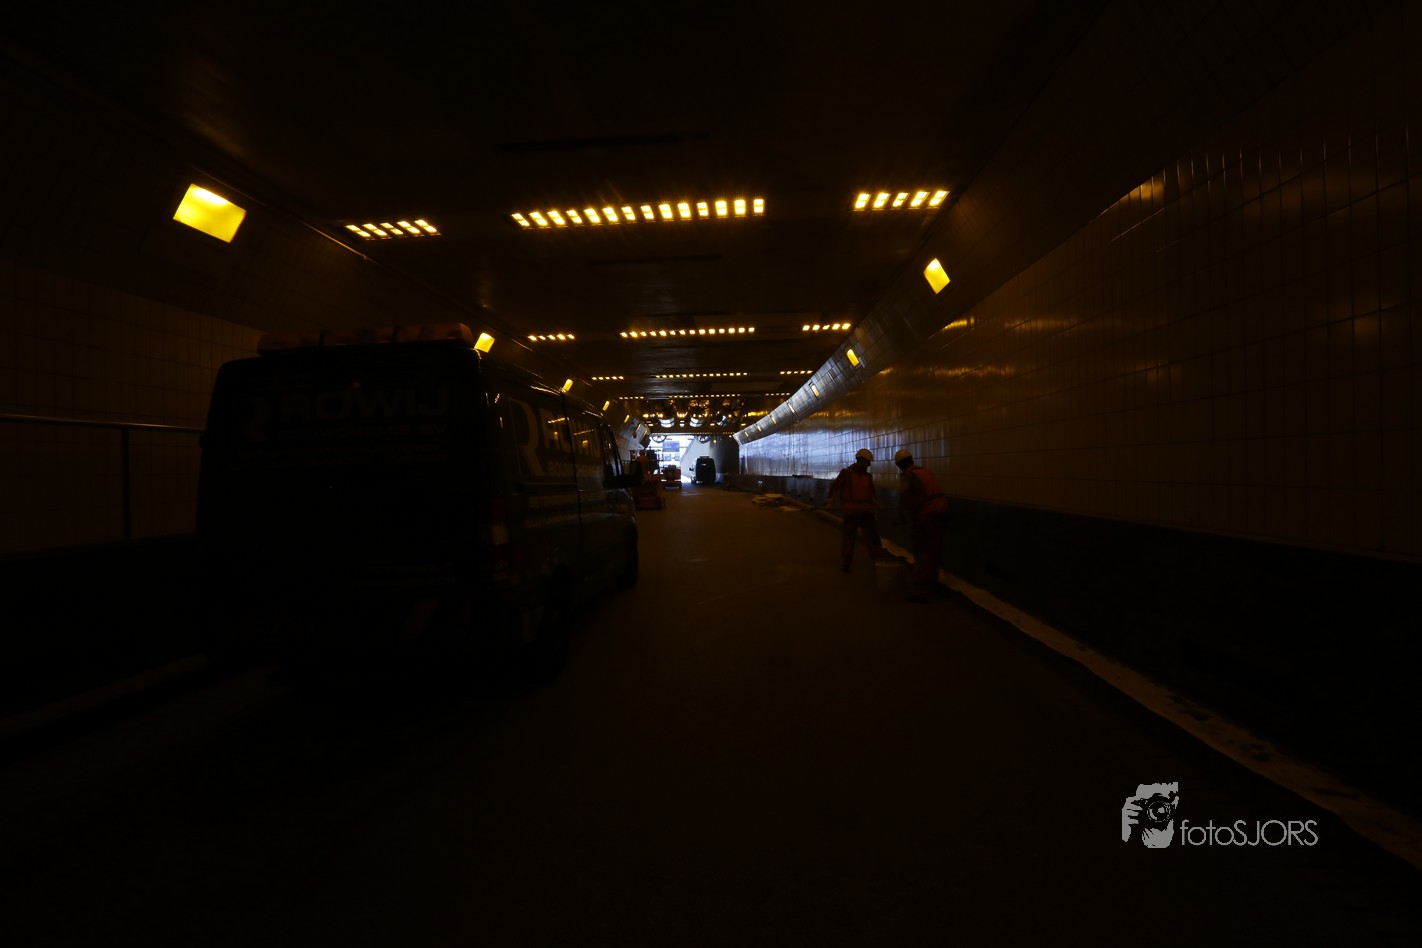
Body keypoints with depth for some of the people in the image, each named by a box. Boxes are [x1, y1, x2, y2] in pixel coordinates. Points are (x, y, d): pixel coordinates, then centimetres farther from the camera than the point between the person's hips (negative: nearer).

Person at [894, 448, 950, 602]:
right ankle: (931, 583, 30)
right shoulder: (926, 472, 17)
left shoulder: (907, 477, -5)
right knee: (933, 551, 18)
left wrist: (902, 519, 15)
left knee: (922, 554, -4)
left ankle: (921, 591, -4)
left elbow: (903, 501, -2)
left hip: (927, 517, -8)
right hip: (940, 513, 8)